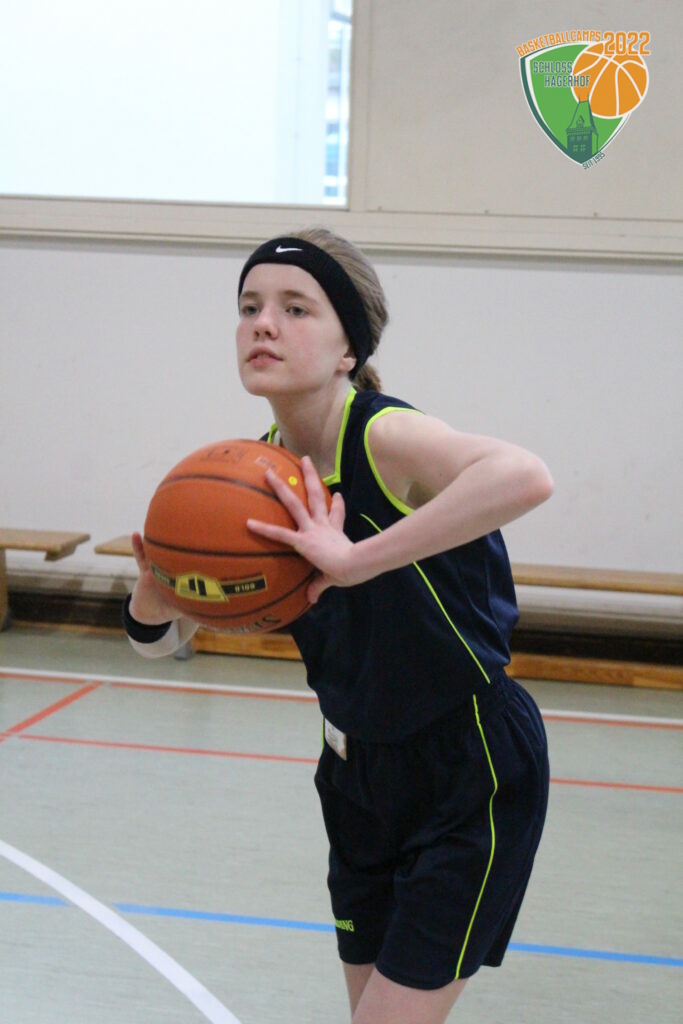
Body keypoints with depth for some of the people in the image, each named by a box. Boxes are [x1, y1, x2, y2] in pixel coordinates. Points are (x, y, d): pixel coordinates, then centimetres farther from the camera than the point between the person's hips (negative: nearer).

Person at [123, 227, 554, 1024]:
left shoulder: (383, 437, -24)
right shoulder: (260, 474, -4)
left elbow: (524, 477, -47)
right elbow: (159, 636, 4)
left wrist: (357, 559, -48)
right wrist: (158, 590, -19)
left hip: (473, 777, -7)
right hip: (361, 772, 7)